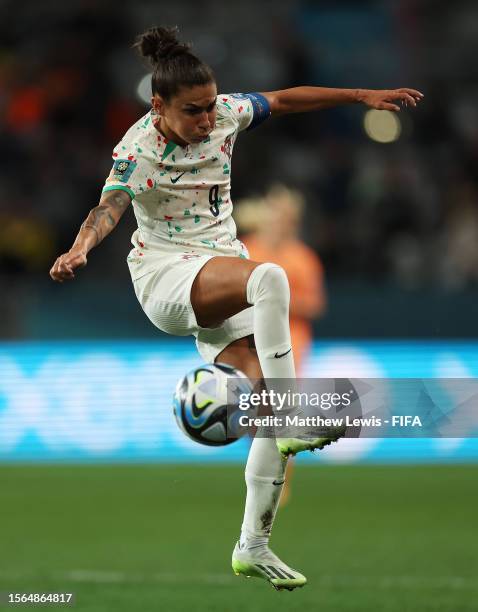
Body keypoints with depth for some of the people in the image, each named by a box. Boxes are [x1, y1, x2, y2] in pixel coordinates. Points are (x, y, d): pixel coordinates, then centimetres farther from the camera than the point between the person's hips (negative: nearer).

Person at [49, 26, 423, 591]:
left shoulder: (223, 114, 0)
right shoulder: (138, 151, -16)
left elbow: (286, 100, 14)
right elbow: (107, 209, -30)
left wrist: (363, 96, 16)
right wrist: (78, 250, -50)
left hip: (224, 284, 6)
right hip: (166, 275, -6)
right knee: (271, 277, -36)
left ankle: (253, 545, 2)